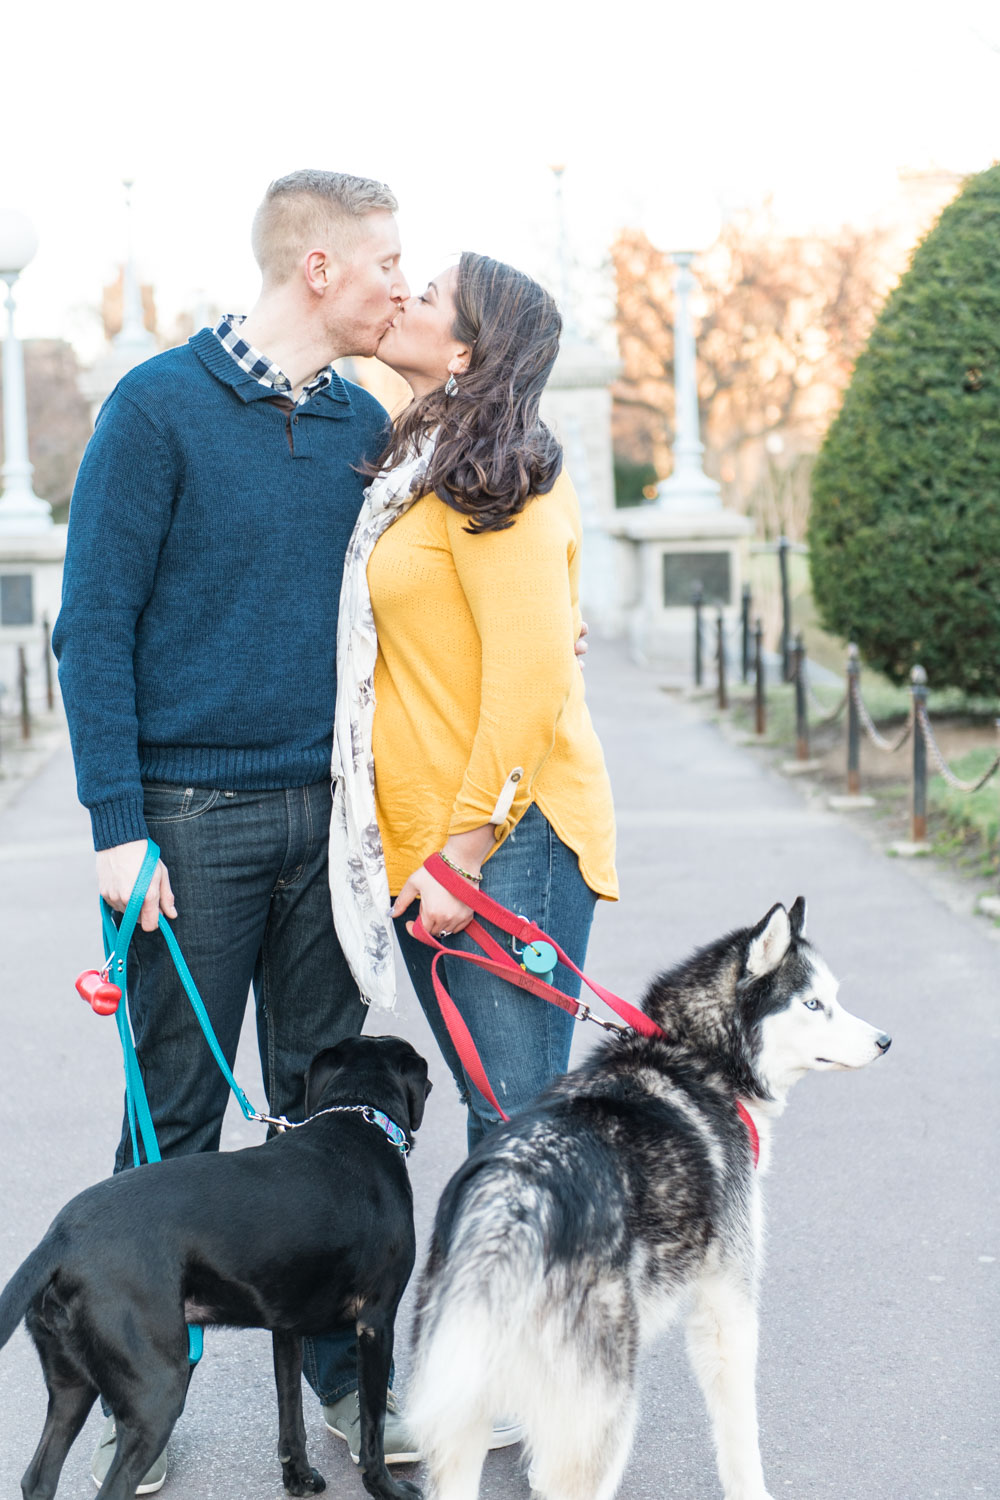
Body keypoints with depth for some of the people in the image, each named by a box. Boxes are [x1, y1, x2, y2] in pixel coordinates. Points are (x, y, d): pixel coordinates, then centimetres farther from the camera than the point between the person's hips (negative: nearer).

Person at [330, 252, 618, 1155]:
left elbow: (533, 681, -19)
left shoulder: (496, 484, -12)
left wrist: (464, 850, -19)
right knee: (490, 1109, 14)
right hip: (420, 843, 9)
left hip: (505, 842, -9)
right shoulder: (418, 475, 17)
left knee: (520, 1115, -6)